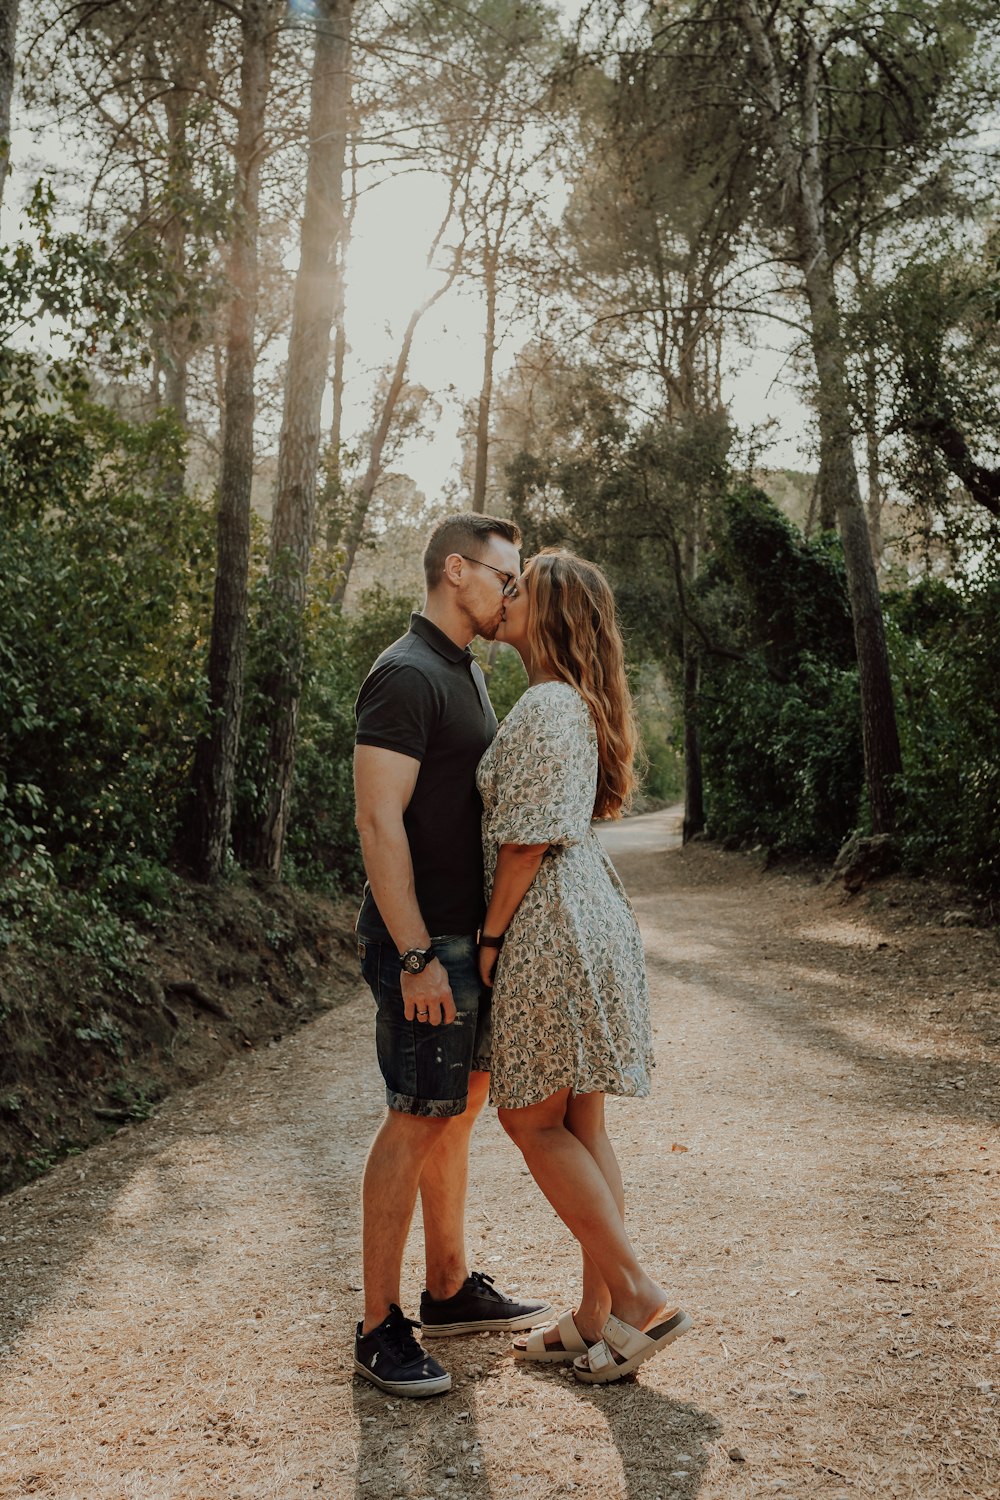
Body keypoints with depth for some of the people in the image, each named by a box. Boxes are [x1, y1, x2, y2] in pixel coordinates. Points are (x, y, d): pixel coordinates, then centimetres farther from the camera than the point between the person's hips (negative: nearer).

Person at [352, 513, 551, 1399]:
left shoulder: (468, 674, 15)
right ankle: (380, 1327, 6)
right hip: (422, 938, -10)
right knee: (418, 1119, -5)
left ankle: (451, 1289, 28)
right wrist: (418, 956, -23)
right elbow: (380, 823, -21)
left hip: (470, 934, 10)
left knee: (463, 1103, 15)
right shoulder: (405, 676, -15)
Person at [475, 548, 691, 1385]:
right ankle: (596, 1318, 19)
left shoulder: (546, 706, -15)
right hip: (588, 913, 10)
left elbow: (529, 838, -18)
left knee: (532, 1119, 0)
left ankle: (640, 1298, 4)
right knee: (580, 1123, 12)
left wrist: (491, 937, -11)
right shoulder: (577, 705, 16)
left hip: (552, 923, -10)